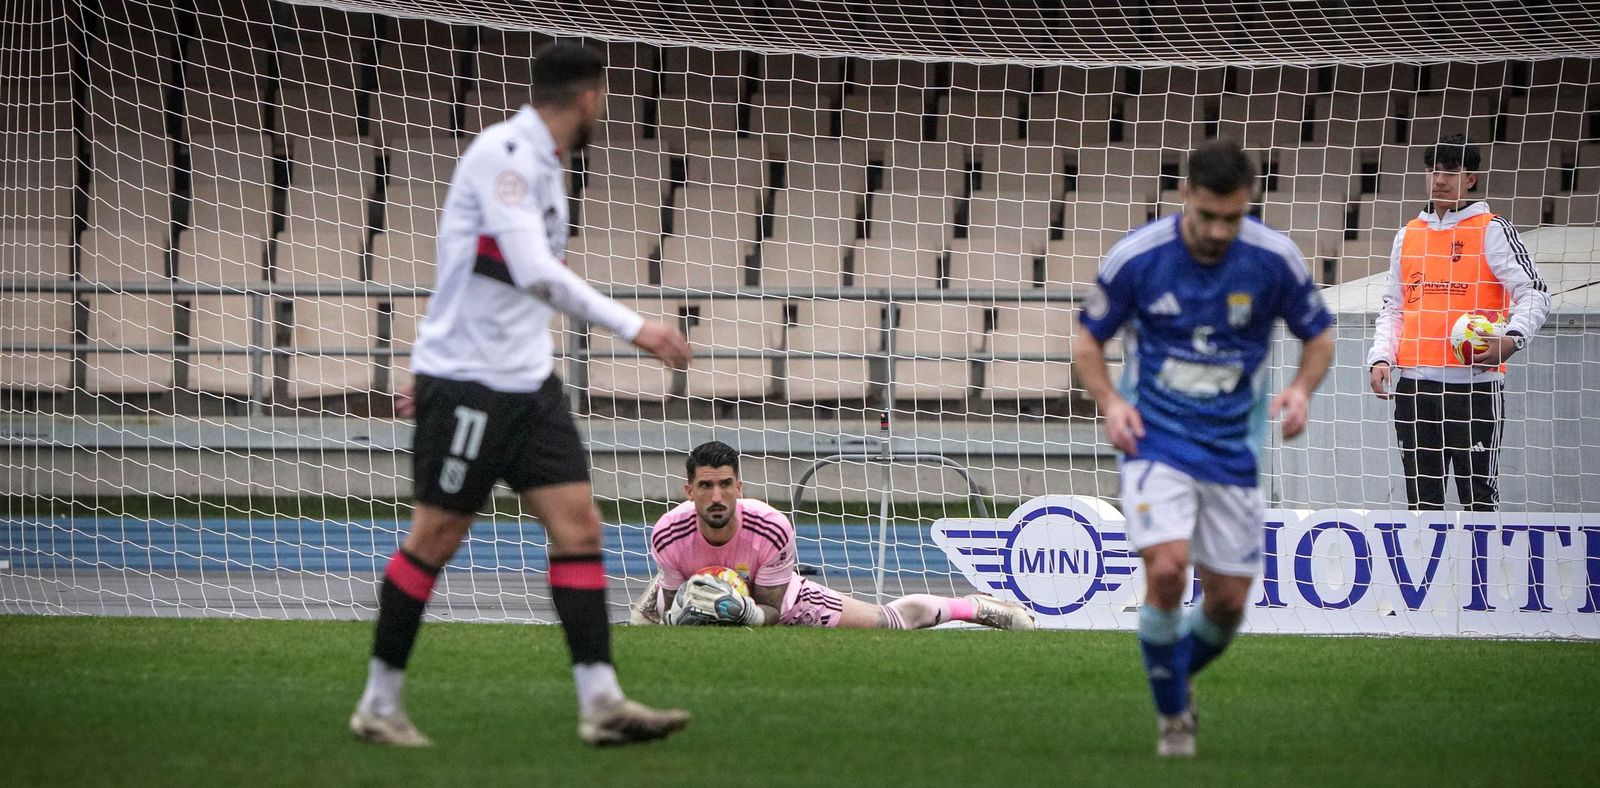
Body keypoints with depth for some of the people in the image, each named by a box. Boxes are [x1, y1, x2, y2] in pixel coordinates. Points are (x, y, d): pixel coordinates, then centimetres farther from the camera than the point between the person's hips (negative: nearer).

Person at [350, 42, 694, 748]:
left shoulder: (539, 162, 13)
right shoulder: (504, 154, -18)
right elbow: (535, 273, -29)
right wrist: (633, 328, -31)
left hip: (527, 383, 9)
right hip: (467, 381, -9)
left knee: (578, 524, 0)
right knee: (435, 537, -2)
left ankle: (600, 703, -3)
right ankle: (379, 705, 9)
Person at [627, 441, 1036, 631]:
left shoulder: (772, 529, -38)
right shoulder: (668, 535, -34)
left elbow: (772, 611, -25)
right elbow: (670, 608, -17)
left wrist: (747, 611, -48)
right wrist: (679, 614, -42)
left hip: (771, 596, -2)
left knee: (893, 621, 3)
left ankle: (979, 607, 31)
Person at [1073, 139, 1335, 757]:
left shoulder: (1275, 259, -9)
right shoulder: (1137, 257, -12)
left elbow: (1318, 335, 7)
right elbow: (1088, 340, 3)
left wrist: (1302, 388, -14)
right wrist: (1110, 402, -15)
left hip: (1231, 448, 2)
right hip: (1155, 441, -2)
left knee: (1228, 601, 3)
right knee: (1166, 572, -22)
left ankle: (1177, 675, 36)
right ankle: (1172, 714, -1)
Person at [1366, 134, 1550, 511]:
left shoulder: (1491, 230, 1)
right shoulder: (1408, 235, 17)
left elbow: (1534, 293, -6)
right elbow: (1392, 307, 22)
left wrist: (1512, 339, -23)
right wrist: (1381, 358, 6)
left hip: (1473, 381, -5)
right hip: (1415, 384, 5)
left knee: (1477, 495, -8)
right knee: (1421, 498, 7)